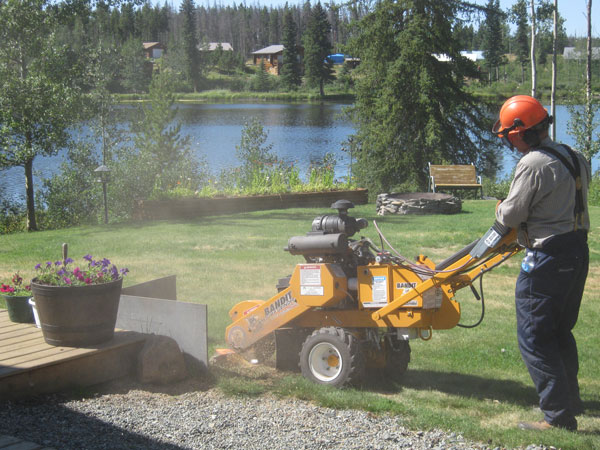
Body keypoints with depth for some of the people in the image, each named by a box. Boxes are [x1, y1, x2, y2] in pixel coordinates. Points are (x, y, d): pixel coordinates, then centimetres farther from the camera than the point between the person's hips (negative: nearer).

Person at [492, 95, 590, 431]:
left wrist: (500, 208, 8)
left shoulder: (534, 164, -19)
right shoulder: (574, 158, 8)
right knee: (561, 331, 23)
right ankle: (571, 399, 34)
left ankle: (559, 415, -1)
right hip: (579, 251, 9)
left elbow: (510, 216, -16)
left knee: (535, 338, -1)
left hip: (548, 259, -9)